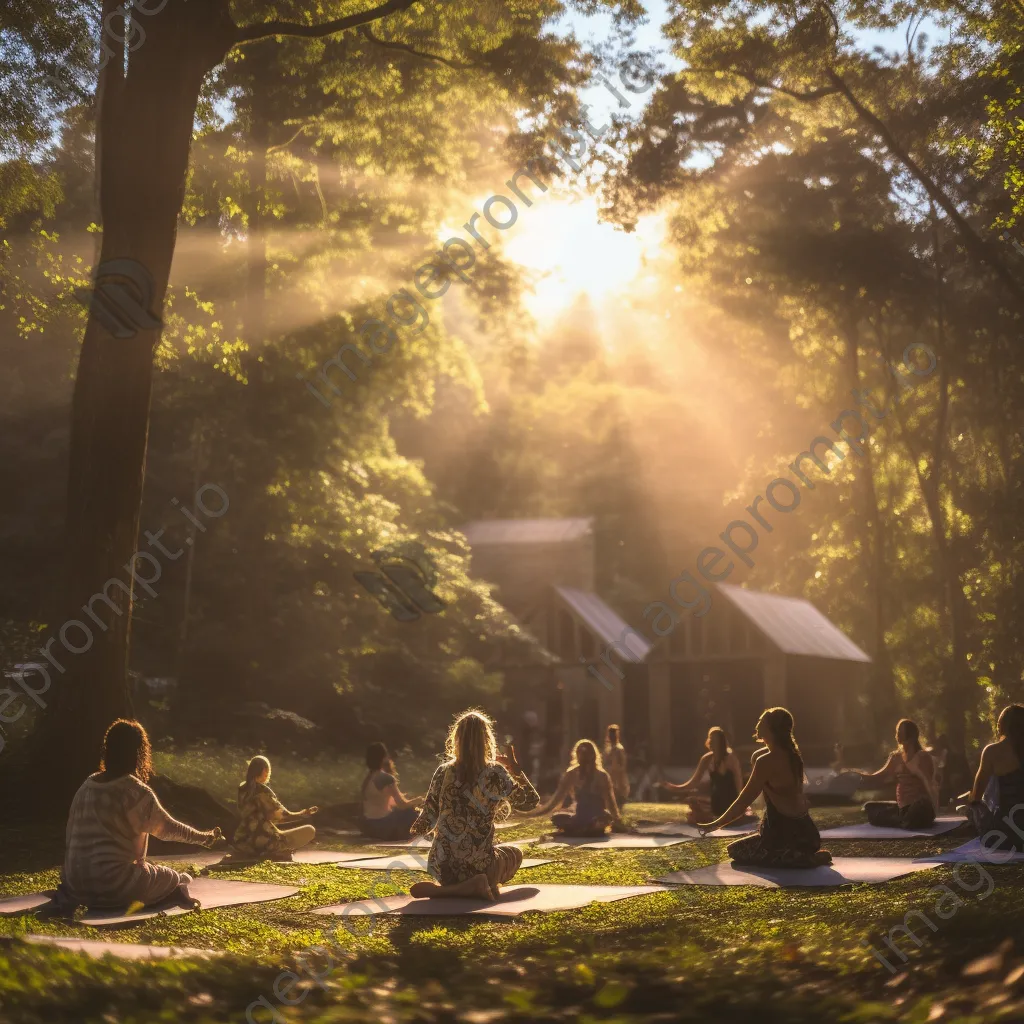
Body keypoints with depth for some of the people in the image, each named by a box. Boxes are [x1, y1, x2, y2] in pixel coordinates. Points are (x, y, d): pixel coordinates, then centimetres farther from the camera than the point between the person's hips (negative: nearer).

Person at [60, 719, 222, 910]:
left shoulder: (88, 785, 7)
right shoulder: (135, 791, -10)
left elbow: (73, 835, 13)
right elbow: (168, 828, -1)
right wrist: (203, 838, 14)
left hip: (77, 885, 5)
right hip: (115, 883, -5)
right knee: (177, 879, 16)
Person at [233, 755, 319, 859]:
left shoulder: (242, 789, 9)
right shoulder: (262, 791, -14)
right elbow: (282, 816, -8)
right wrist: (303, 814, 7)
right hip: (263, 843, -9)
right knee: (310, 831, -4)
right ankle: (274, 854, -9)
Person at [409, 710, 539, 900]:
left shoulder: (444, 771, -2)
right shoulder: (495, 773, -8)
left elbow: (426, 822, 1)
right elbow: (531, 801, 5)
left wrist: (415, 830, 23)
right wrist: (514, 766, 12)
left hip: (443, 868, 4)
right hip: (478, 867, -4)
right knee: (515, 853, 29)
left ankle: (443, 888, 5)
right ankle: (480, 886, 0)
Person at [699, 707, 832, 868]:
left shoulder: (766, 762, -19)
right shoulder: (791, 753, 6)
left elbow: (743, 802, -14)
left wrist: (714, 825, -7)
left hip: (787, 835, -9)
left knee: (736, 850, 6)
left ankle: (804, 859, -6)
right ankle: (806, 855, 15)